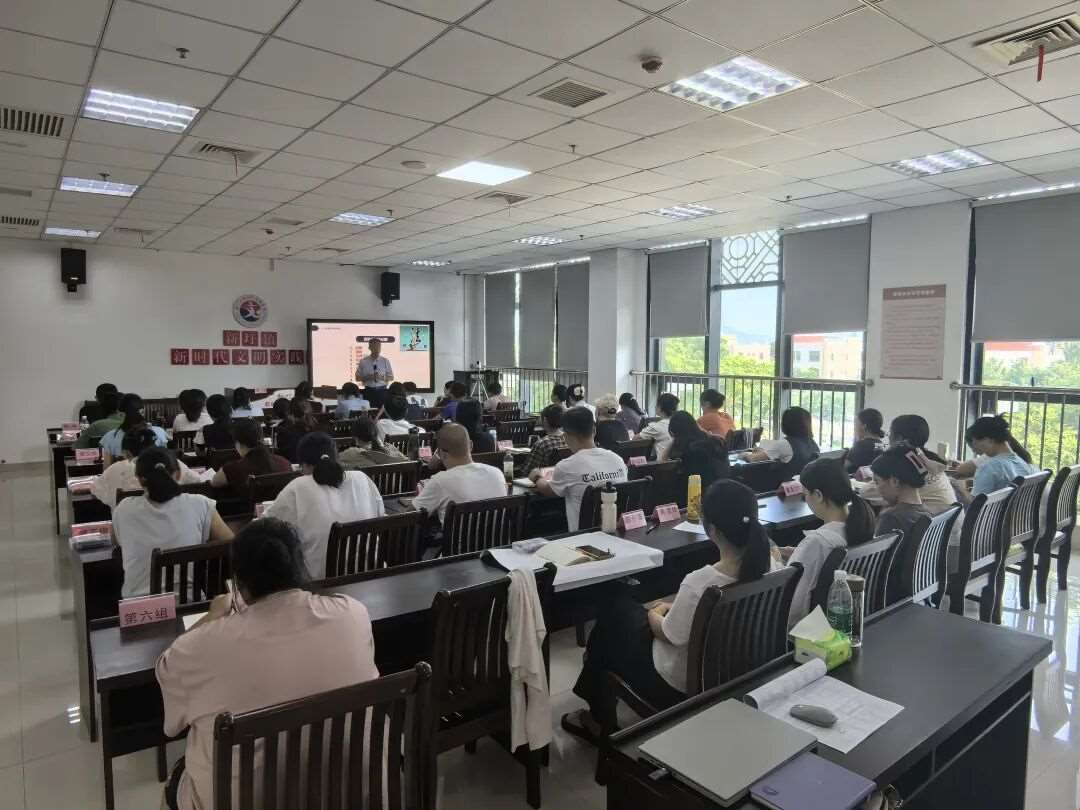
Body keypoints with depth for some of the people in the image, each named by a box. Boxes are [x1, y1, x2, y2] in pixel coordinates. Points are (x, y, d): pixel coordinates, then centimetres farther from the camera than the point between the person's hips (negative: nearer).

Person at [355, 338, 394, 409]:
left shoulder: (385, 361, 5)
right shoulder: (363, 362, 3)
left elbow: (391, 378, 7)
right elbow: (358, 378, 6)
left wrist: (382, 377, -12)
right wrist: (367, 377, -13)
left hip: (382, 391, 1)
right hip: (369, 391, 0)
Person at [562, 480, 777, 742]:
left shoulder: (699, 583, -37)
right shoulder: (768, 566, -17)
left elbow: (669, 635, -19)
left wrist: (653, 615, 3)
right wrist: (674, 607, 9)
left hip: (683, 686, -7)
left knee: (613, 612, 17)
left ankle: (600, 720, 35)